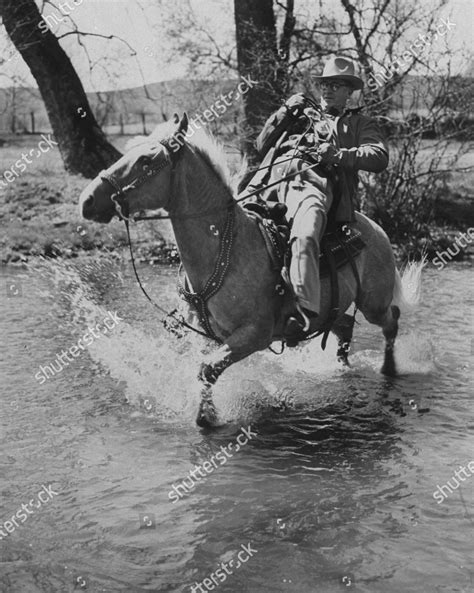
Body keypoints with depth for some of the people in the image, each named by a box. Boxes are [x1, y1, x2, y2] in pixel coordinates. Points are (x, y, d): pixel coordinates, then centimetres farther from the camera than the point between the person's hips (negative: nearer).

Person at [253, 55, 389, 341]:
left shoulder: (360, 123, 28)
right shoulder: (303, 115, 38)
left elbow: (379, 157, 7)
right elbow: (262, 146, 29)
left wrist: (340, 155, -7)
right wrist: (285, 113, 18)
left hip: (316, 183, -5)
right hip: (274, 180, 5)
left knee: (304, 237, -36)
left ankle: (305, 309, -50)